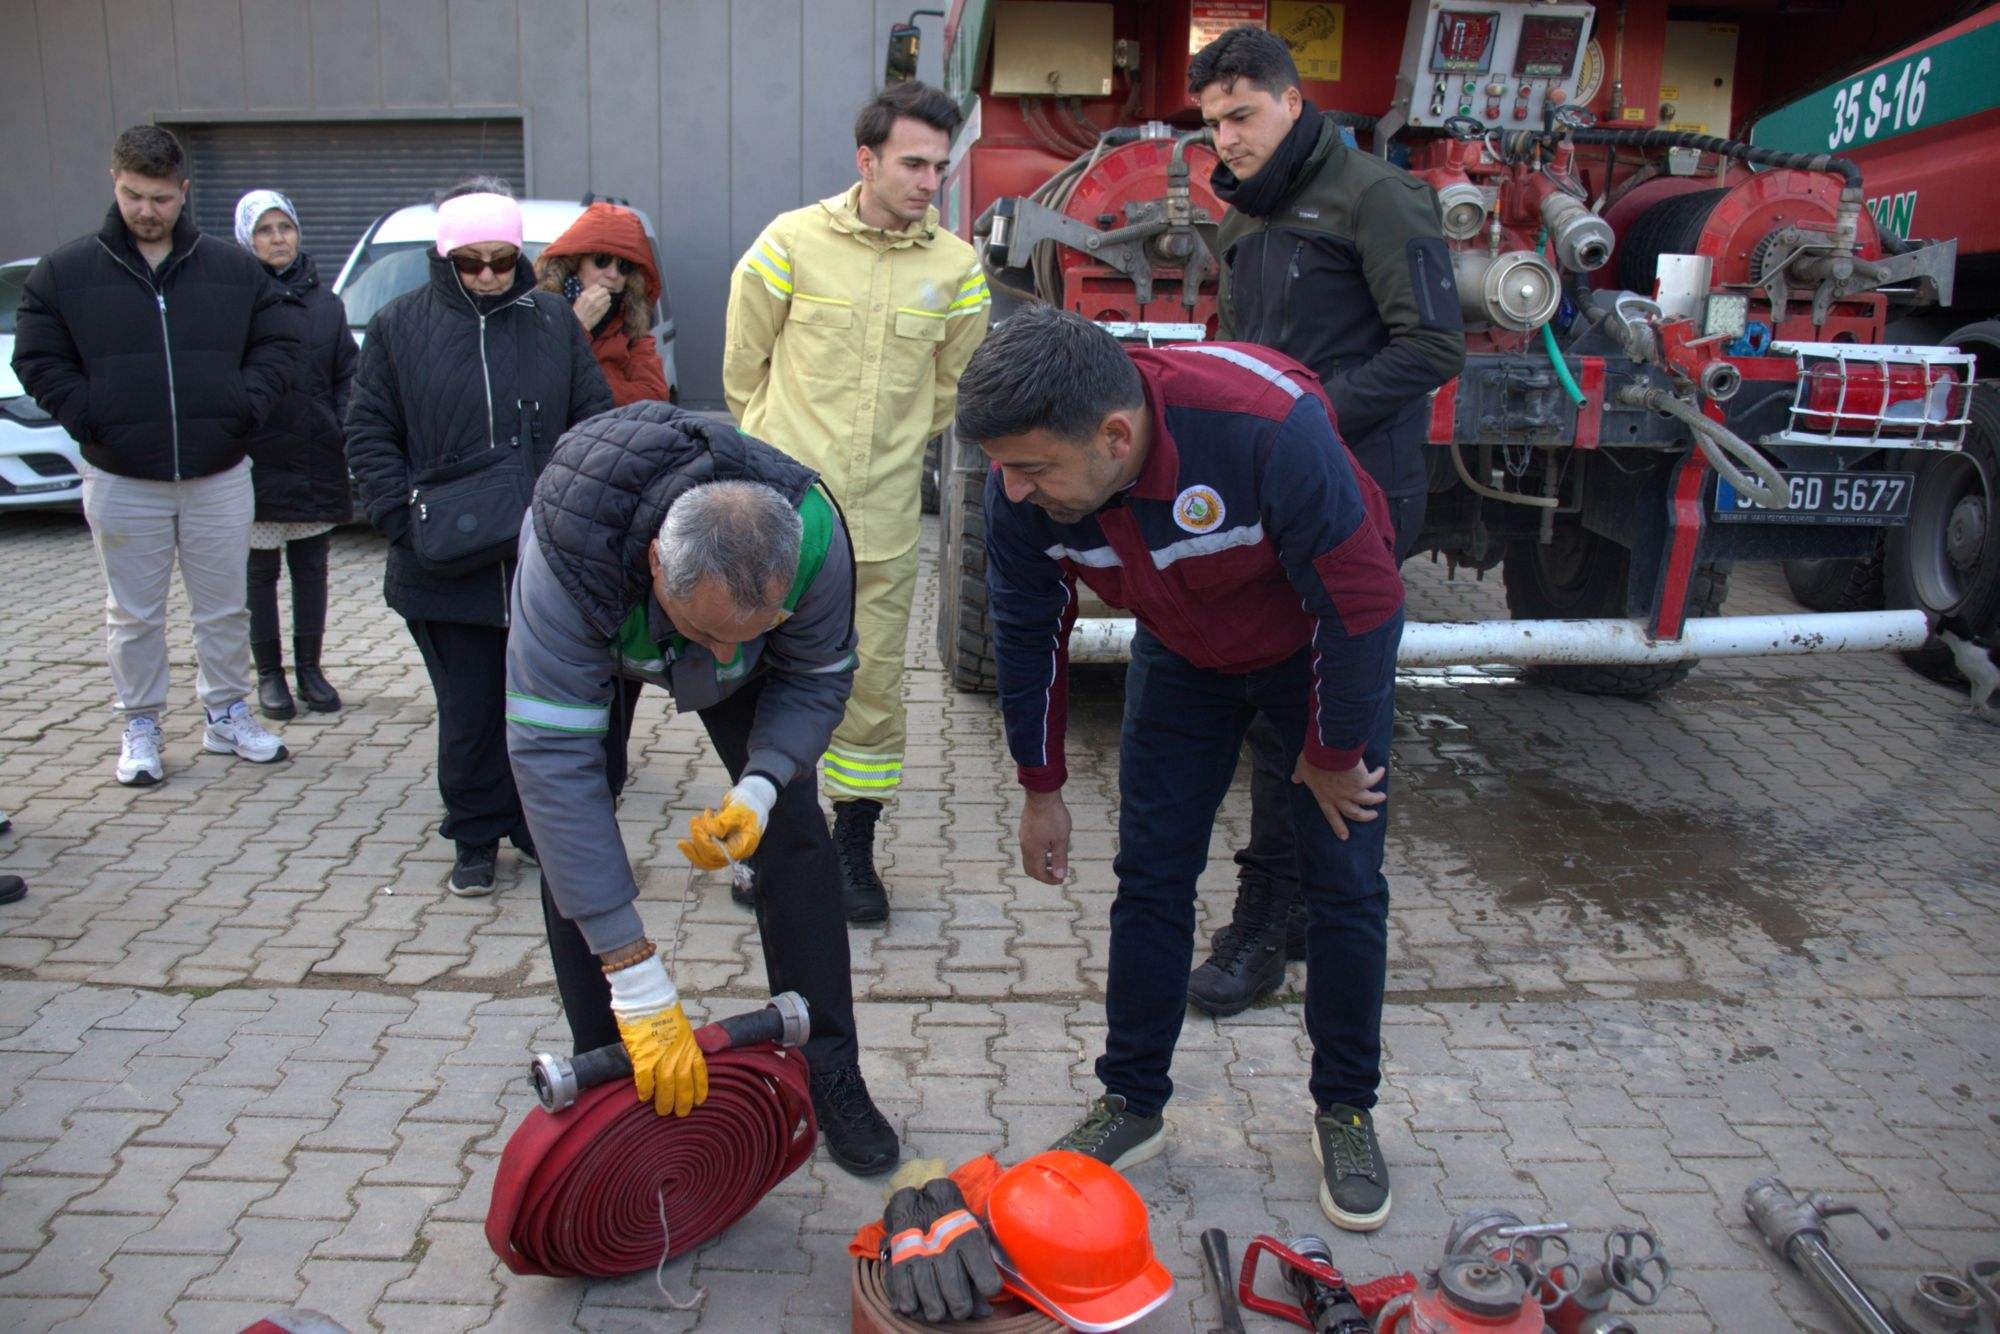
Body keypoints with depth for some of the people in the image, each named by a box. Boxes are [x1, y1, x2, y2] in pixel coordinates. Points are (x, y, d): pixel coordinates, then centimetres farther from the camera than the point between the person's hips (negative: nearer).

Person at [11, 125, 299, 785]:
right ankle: (140, 726, 23)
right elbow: (37, 361, 3)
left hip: (219, 476, 1)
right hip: (120, 480, -1)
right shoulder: (63, 271, 0)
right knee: (133, 615, 10)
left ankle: (227, 714, 27)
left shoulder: (234, 268, 3)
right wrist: (92, 419, -9)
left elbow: (277, 342, 7)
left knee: (225, 608, 11)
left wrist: (243, 406, -6)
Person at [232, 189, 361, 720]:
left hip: (315, 458, 3)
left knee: (311, 566, 10)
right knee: (260, 571, 6)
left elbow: (347, 374, 10)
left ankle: (309, 667, 20)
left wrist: (342, 429, -3)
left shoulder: (324, 302, 8)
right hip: (257, 461, -3)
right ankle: (269, 674, 16)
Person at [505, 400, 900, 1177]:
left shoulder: (813, 537, -39)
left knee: (794, 824, -8)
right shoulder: (566, 556, -46)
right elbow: (553, 761, -45)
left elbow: (817, 679, -19)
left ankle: (827, 1072, 5)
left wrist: (761, 786, -39)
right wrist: (636, 979, -47)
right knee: (570, 833, -11)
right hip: (595, 638, -1)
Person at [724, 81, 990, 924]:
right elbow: (744, 362, 9)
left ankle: (853, 848, 21)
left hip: (883, 520, 1)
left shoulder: (956, 269, 1)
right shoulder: (793, 240, -3)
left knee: (873, 686, 5)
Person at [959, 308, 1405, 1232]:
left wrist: (1332, 757, -16)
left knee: (1344, 885, 0)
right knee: (1150, 876, 1)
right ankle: (1132, 1103, 18)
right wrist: (1042, 790, 0)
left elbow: (1360, 604, -29)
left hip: (1320, 646, -3)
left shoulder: (1269, 427, -41)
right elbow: (1027, 632, -8)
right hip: (1182, 657, 3)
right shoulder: (1023, 481, -26)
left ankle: (1346, 1111, 20)